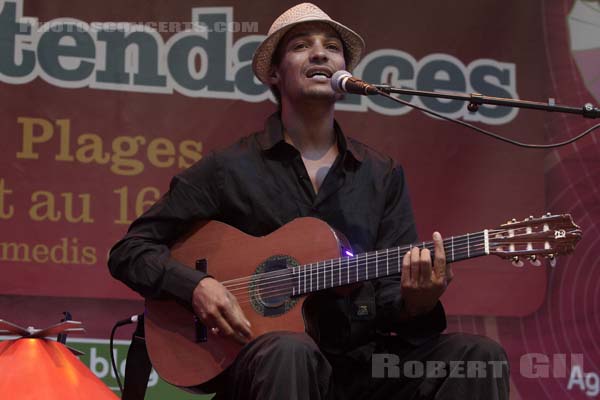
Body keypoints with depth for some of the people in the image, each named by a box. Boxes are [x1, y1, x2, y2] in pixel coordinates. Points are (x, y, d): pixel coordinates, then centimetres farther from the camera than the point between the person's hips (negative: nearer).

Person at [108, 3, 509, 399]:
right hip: (262, 364, -3)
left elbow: (387, 293, 8)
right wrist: (196, 286, -13)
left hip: (361, 368, 3)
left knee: (479, 355, -22)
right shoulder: (229, 170, 5)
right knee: (289, 351, -39)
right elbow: (130, 251, 7)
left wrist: (412, 302, -17)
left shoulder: (384, 176, 13)